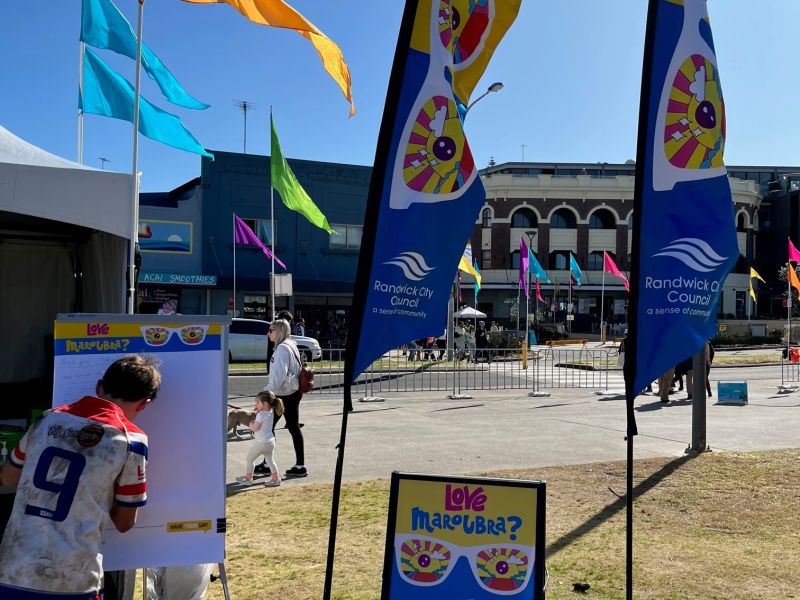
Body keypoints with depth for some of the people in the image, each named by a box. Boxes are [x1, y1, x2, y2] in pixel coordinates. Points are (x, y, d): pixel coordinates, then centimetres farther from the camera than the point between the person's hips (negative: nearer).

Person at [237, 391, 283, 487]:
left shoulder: (261, 415, -23)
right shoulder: (271, 412, 1)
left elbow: (254, 428, -24)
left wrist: (251, 424, -5)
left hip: (260, 443, -7)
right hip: (270, 442, 7)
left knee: (249, 459, 13)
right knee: (270, 460, 18)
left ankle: (248, 477, 23)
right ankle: (275, 478, 17)